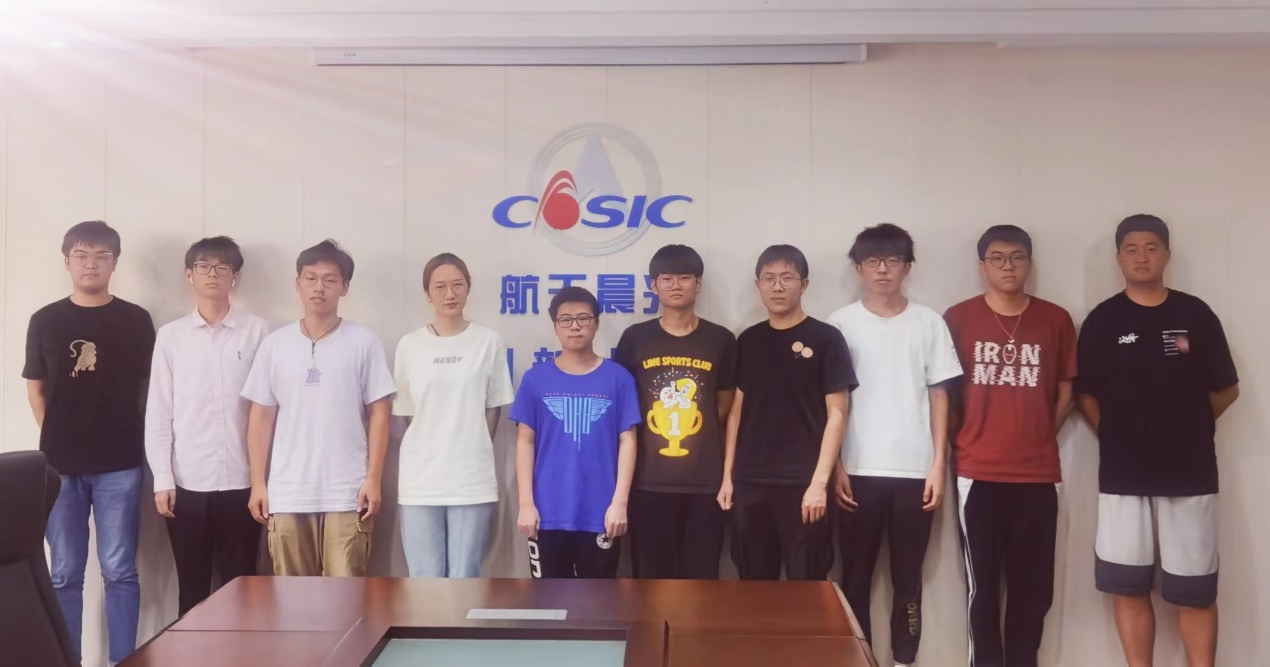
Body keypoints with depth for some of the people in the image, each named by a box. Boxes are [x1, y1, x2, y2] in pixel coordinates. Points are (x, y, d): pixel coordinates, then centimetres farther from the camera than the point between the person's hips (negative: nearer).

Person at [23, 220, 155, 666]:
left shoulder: (136, 320, 1)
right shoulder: (45, 321, 6)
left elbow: (151, 389, 5)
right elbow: (35, 390, 11)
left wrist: (133, 442, 2)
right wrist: (56, 441, 5)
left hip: (119, 465, -1)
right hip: (60, 466, 2)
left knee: (120, 572, 2)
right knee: (64, 575, 8)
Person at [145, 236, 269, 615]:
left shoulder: (257, 331, 2)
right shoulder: (171, 335, 5)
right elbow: (157, 412, 4)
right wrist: (162, 479, -2)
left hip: (241, 480, -1)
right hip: (187, 483, 1)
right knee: (192, 588, 9)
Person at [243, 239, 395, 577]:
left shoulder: (364, 342, 0)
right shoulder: (274, 344, 6)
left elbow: (378, 414, 0)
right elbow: (261, 417, 8)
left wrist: (373, 478, -6)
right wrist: (257, 483, 4)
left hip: (346, 495, -2)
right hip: (286, 495, 2)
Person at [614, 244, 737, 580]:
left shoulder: (721, 340, 3)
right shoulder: (635, 338, 3)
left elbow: (724, 404, 11)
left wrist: (699, 439, 9)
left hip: (704, 480, 0)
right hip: (649, 479, 0)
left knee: (700, 577, 5)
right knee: (649, 577, 7)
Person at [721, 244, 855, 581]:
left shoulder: (825, 339, -3)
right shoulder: (748, 341, 10)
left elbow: (836, 414, -6)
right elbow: (737, 411, 13)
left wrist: (819, 481, -12)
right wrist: (728, 475, 8)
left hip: (801, 484, -4)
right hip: (749, 483, 4)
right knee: (753, 583, 10)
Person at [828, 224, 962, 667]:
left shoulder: (928, 323, 5)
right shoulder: (841, 324, 2)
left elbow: (938, 397, 6)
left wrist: (939, 465, -1)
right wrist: (835, 467, -3)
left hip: (915, 470, 1)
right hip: (859, 471, -1)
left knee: (908, 576, 7)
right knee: (856, 576, 5)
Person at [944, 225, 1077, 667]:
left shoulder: (1056, 320, 4)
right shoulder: (958, 319, 0)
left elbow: (1066, 392, 11)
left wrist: (1038, 438, 9)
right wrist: (962, 445, 4)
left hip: (1038, 475, 1)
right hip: (977, 474, -1)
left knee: (1032, 586, 6)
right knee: (982, 585, 6)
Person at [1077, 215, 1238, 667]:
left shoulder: (1196, 315, 2)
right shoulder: (1102, 321, 1)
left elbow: (1226, 390, 8)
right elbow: (1085, 395, 5)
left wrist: (1185, 427, 9)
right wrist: (1118, 436, 1)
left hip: (1190, 472, 0)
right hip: (1123, 475, 0)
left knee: (1196, 591, 4)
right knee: (1129, 588, 5)